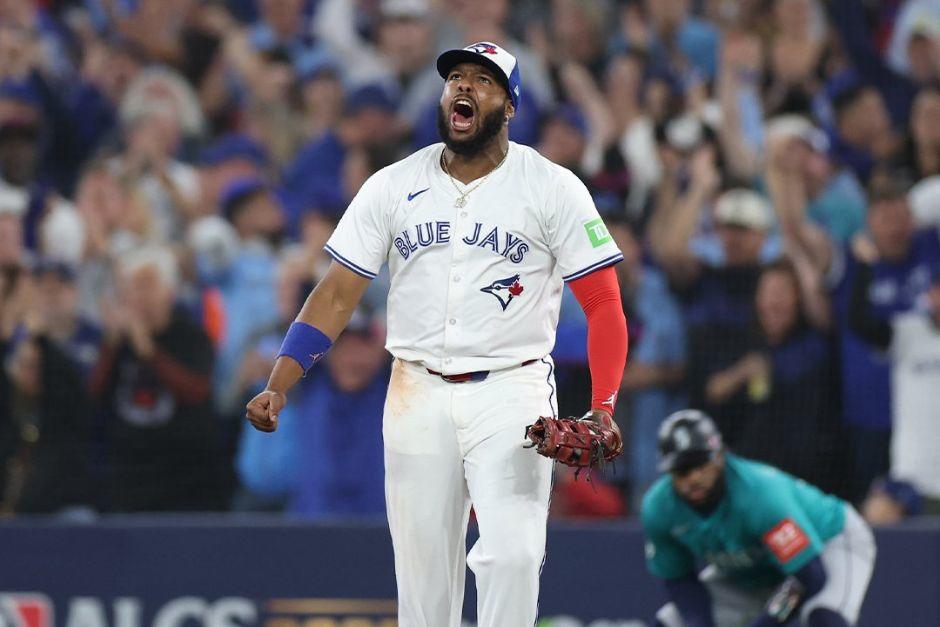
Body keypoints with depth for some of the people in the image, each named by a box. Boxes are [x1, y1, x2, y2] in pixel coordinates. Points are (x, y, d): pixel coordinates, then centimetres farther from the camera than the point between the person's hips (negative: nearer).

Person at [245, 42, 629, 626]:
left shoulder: (553, 188, -1)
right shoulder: (393, 185, 6)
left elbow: (604, 302, -3)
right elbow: (336, 295, 5)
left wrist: (603, 410, -16)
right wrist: (278, 388, -7)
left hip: (511, 392, -3)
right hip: (418, 395, 3)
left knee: (511, 555, -19)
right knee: (422, 570, 3)